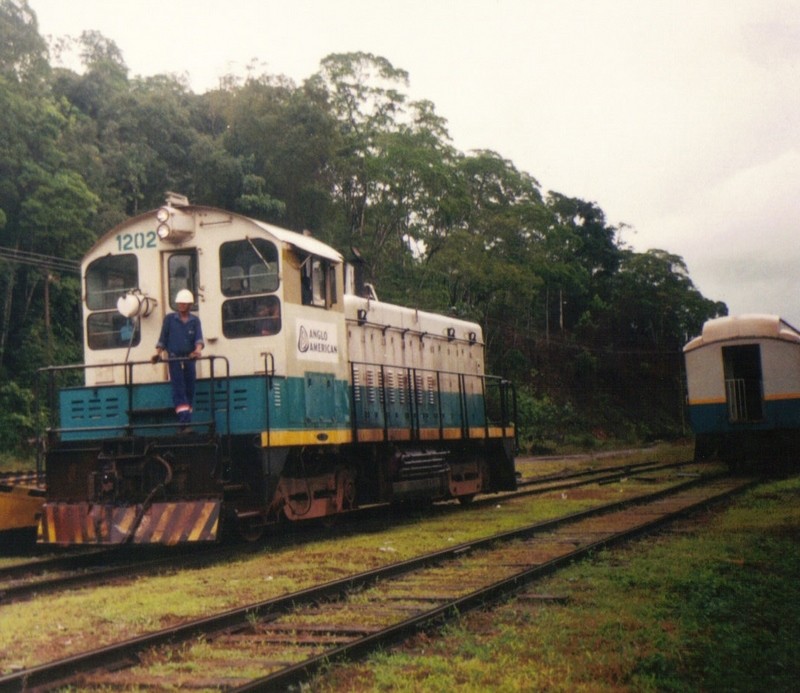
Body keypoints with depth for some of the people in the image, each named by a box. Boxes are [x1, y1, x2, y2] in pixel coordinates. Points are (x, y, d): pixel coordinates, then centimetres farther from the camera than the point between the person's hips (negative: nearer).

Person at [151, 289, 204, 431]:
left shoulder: (195, 320, 10)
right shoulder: (169, 318, 7)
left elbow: (199, 338, -4)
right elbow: (163, 338, 8)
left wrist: (198, 349, -24)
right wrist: (157, 353, -5)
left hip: (189, 359, 2)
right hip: (174, 358, -2)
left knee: (189, 390, 4)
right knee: (179, 391, -10)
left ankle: (186, 424, 11)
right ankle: (184, 424, -18)